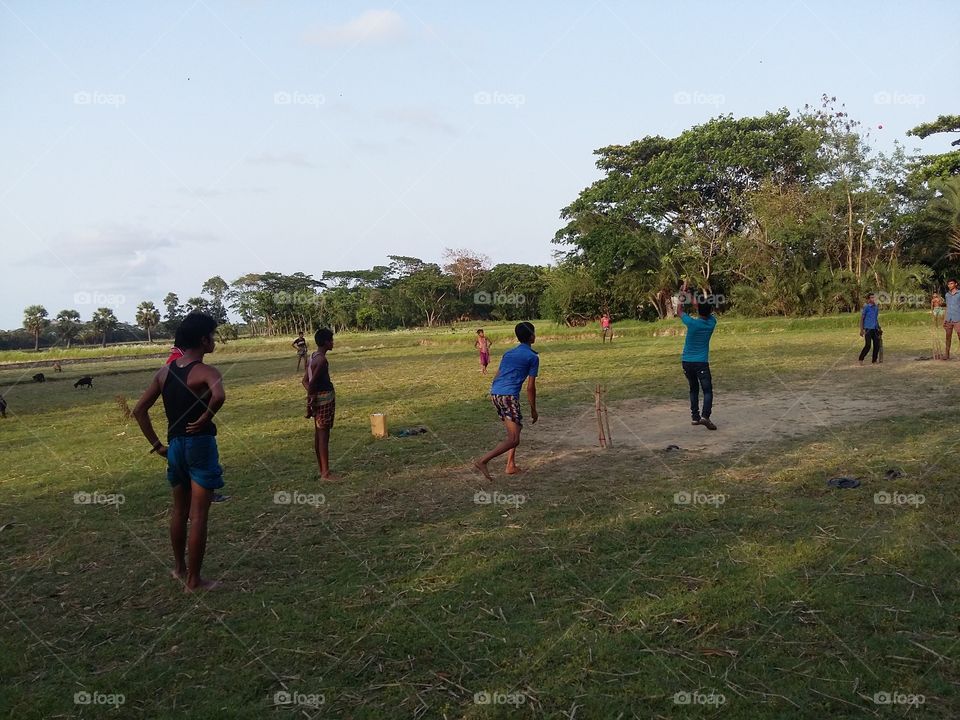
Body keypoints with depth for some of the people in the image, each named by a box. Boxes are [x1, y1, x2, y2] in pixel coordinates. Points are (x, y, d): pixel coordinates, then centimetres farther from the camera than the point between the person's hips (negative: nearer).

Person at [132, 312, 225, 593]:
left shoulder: (165, 371, 7)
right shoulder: (206, 372, -14)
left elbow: (139, 409, 7)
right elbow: (219, 396, -37)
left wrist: (156, 444, 9)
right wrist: (205, 419, -19)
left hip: (175, 445, 7)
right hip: (201, 444, -7)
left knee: (179, 510, 22)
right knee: (198, 515, 1)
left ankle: (179, 567, 37)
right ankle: (194, 580, 7)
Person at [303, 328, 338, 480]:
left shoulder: (312, 358, 10)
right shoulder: (322, 360, -19)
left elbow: (305, 380, 11)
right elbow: (312, 383, -23)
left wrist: (311, 398, 1)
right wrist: (311, 402, -15)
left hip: (317, 399, 10)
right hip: (325, 399, -10)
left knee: (318, 435, 13)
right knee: (324, 435, -6)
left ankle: (322, 470, 21)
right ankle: (326, 473, -2)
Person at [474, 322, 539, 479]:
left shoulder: (508, 353, 21)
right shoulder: (533, 357, 1)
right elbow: (530, 387, -1)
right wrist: (533, 410, 7)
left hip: (494, 393, 8)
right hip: (509, 396, -8)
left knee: (514, 430, 23)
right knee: (514, 439, -8)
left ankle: (511, 466, 21)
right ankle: (483, 461, -21)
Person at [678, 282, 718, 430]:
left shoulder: (692, 323, -13)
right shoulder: (712, 322, -6)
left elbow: (679, 312, 7)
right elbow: (704, 310, 13)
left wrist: (682, 296, 14)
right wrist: (689, 295, 19)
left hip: (686, 362, 1)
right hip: (701, 363, -1)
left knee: (694, 389, 16)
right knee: (707, 390, -1)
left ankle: (695, 417, 16)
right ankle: (705, 416, -22)